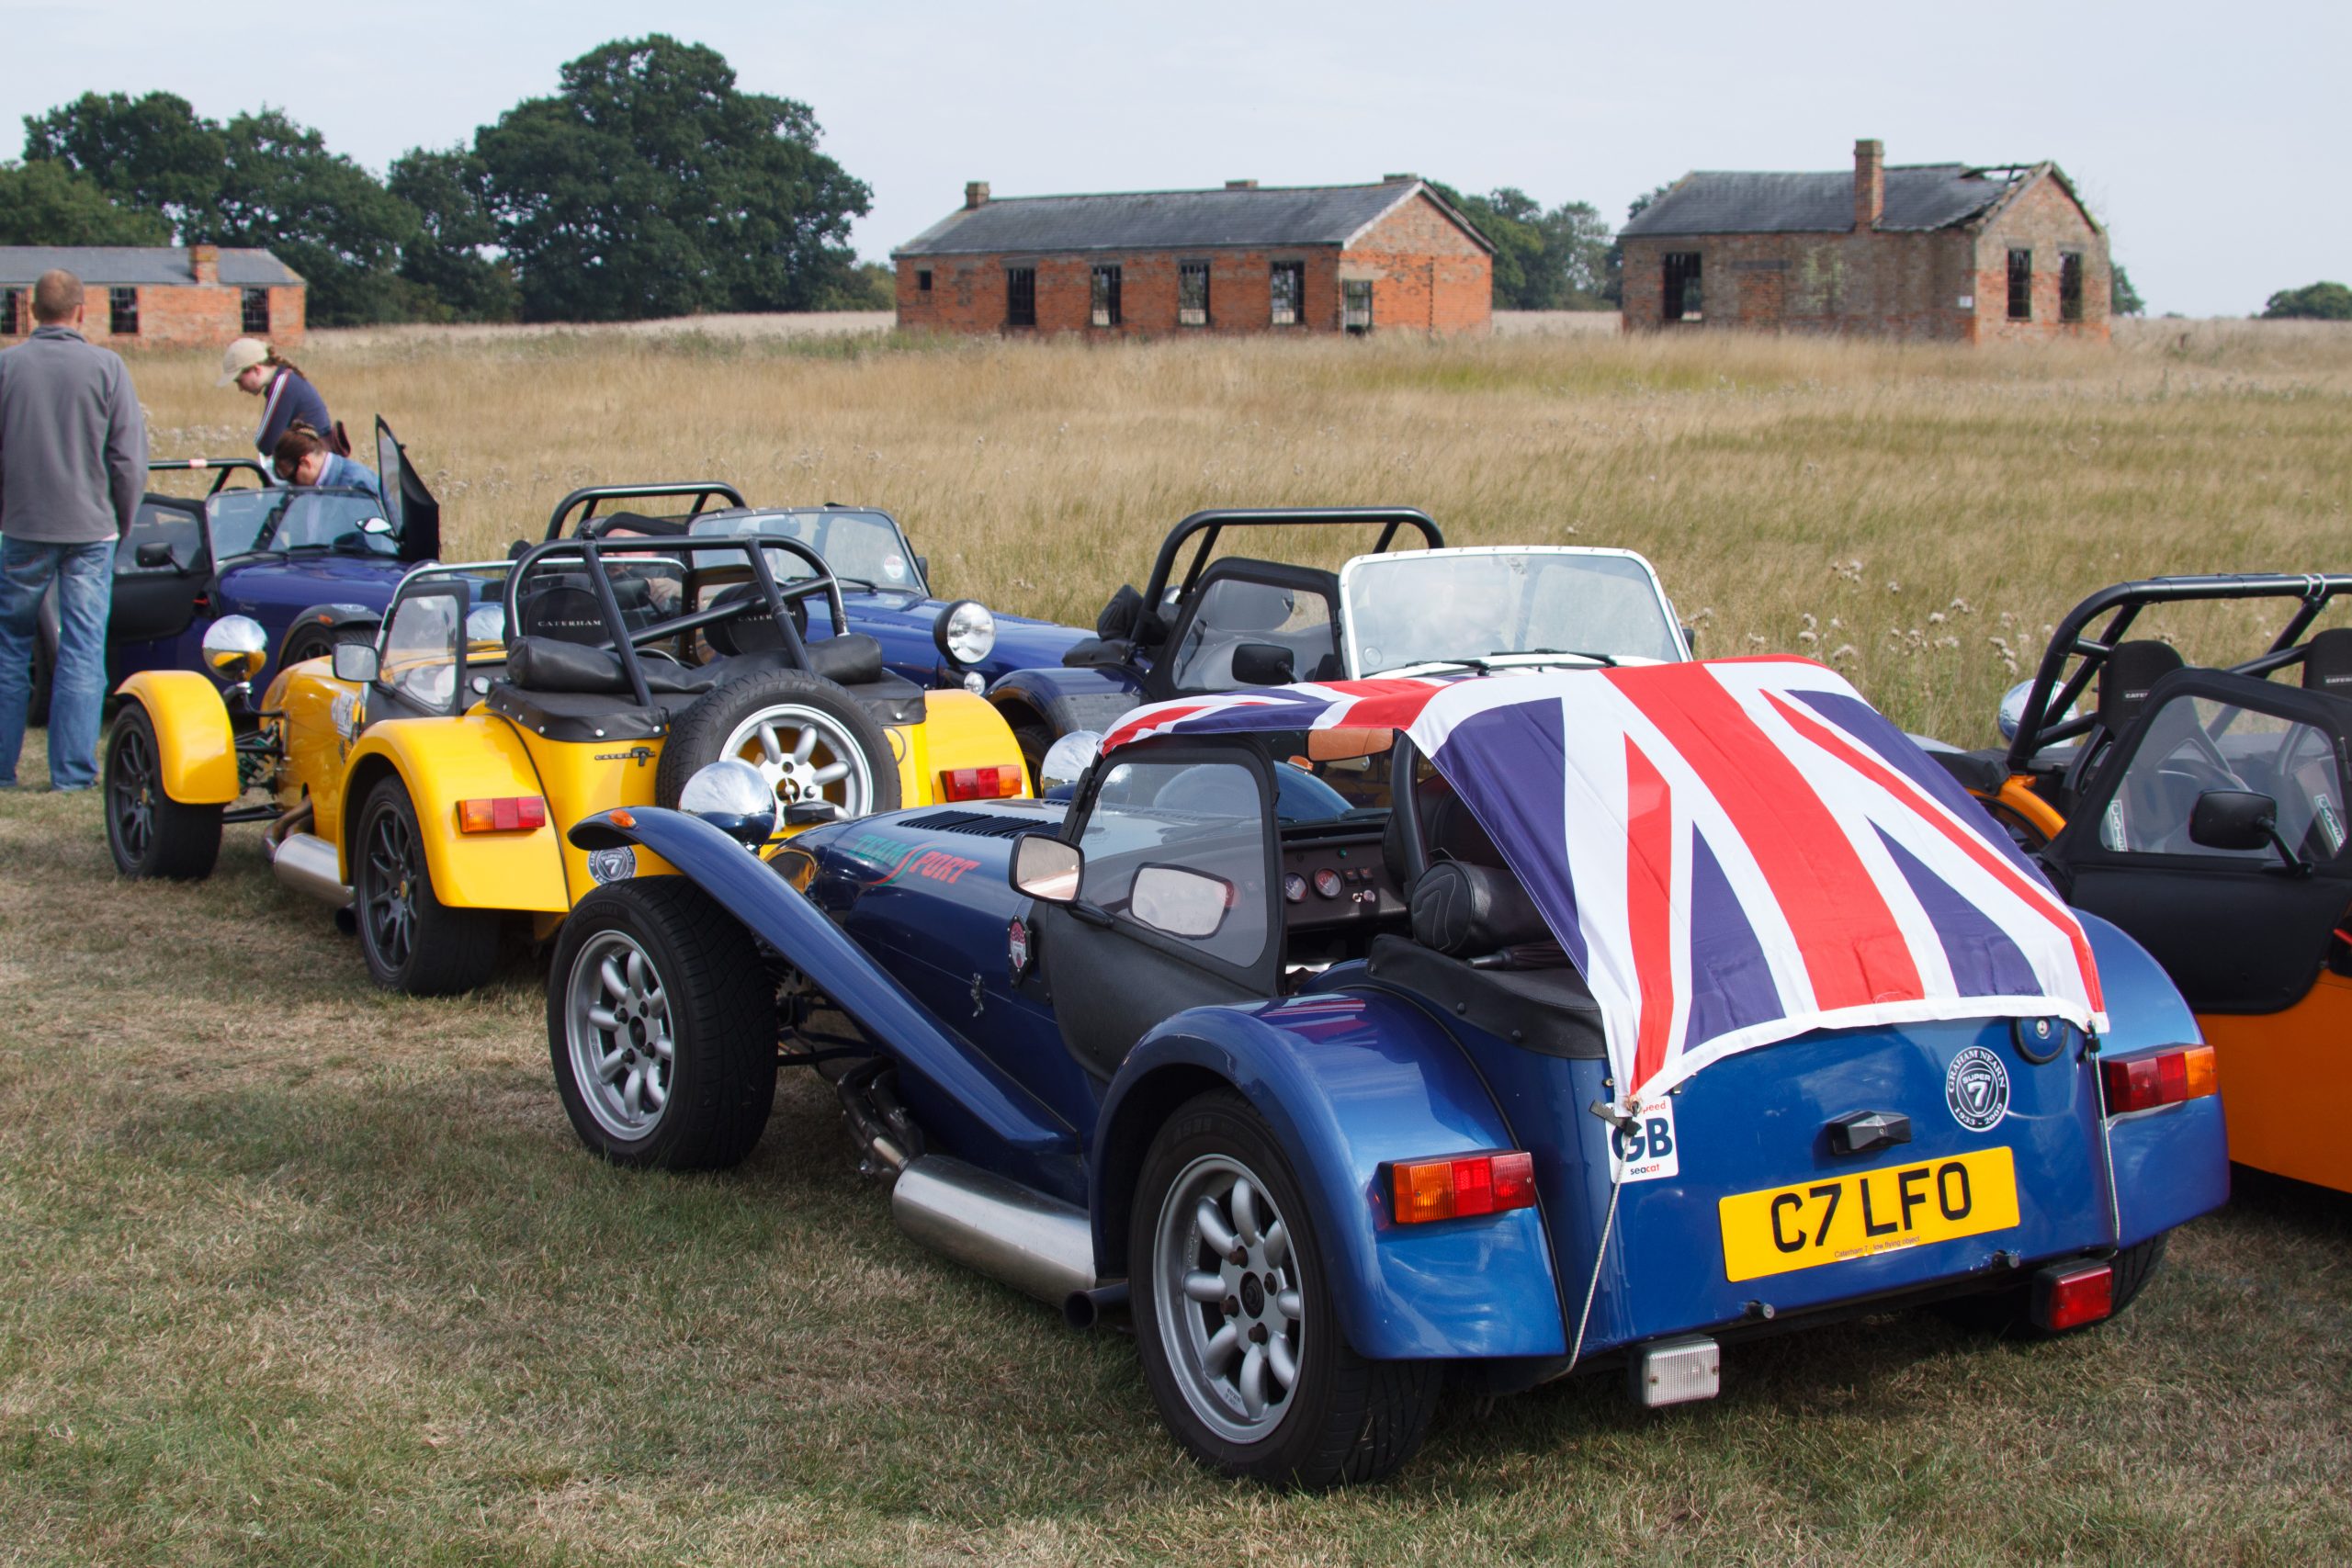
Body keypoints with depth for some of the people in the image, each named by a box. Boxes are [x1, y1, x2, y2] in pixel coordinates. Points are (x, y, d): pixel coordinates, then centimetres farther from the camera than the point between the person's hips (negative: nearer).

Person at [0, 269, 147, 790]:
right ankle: (73, 771, 3)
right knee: (82, 652, 3)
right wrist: (122, 521, 9)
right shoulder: (106, 366, -5)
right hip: (90, 529, -1)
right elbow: (130, 458, -4)